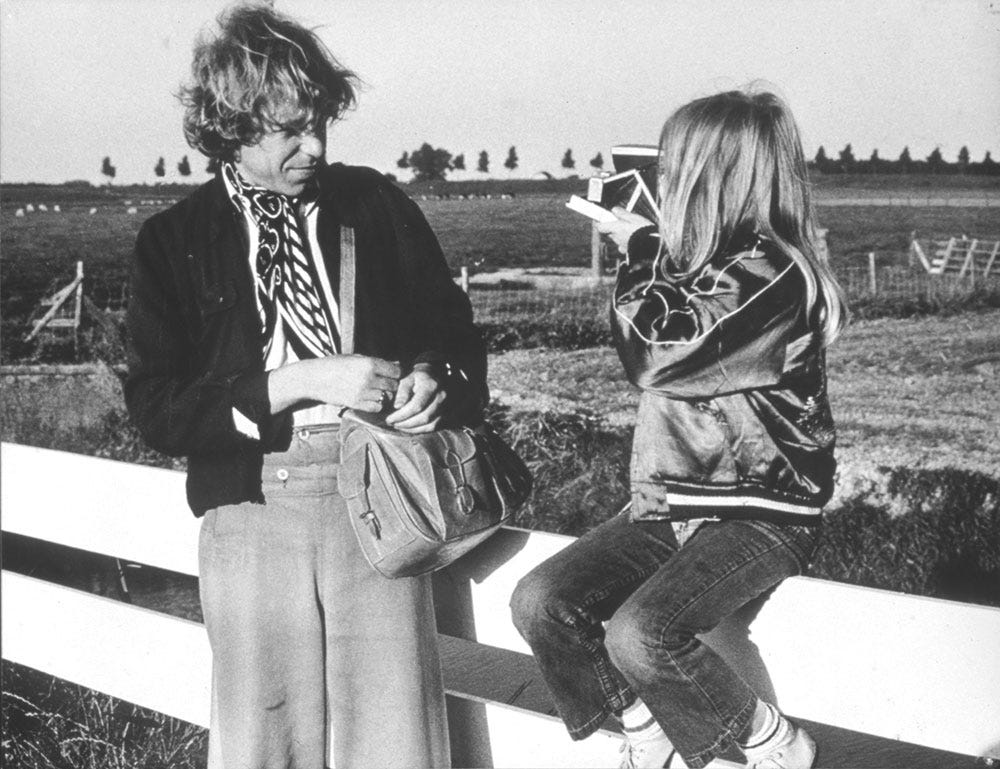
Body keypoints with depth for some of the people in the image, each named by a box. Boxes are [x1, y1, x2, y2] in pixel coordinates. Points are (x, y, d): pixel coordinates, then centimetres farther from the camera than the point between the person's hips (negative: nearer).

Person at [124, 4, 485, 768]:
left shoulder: (376, 204, 8)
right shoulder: (174, 241, 4)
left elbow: (453, 330, 15)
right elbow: (157, 408, -3)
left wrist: (435, 379, -8)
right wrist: (297, 383, -13)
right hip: (252, 501, 0)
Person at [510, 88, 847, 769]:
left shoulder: (772, 276, -16)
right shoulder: (706, 261, 11)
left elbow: (658, 353, -22)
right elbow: (646, 352, 28)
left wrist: (642, 248, -9)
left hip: (759, 515, -8)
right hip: (668, 506, 8)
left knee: (639, 636, -29)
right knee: (540, 603, -10)